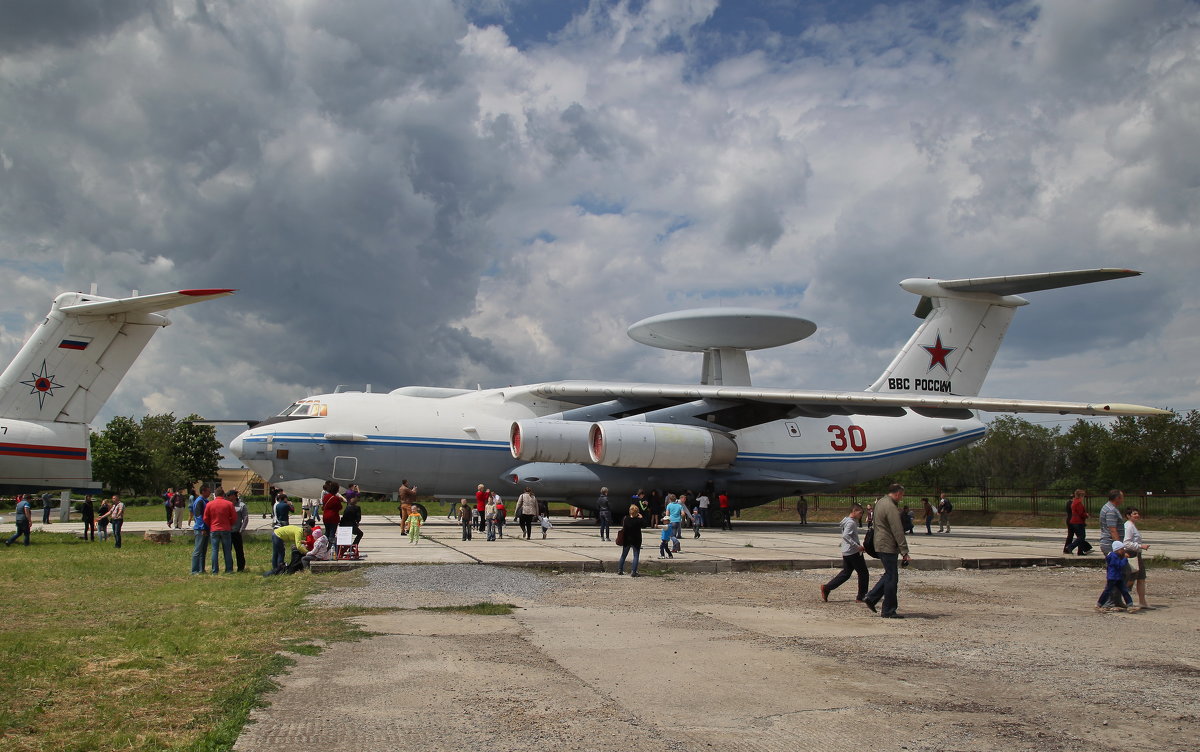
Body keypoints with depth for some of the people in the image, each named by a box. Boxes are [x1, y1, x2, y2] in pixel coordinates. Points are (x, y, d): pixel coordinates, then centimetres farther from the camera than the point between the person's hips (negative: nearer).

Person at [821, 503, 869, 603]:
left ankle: (827, 588, 6)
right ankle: (861, 596, 9)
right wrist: (857, 546, -28)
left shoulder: (847, 521, 15)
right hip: (854, 552, -10)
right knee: (863, 573, 3)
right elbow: (845, 535, -28)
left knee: (845, 573, 13)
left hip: (846, 552, 10)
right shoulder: (851, 522, -16)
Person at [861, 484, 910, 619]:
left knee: (889, 574, 19)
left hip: (879, 544, 10)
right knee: (892, 578, -3)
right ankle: (888, 611, 1)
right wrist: (905, 552, -21)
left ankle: (871, 598, 18)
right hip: (888, 546, -10)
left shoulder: (880, 502, 12)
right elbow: (898, 532, -22)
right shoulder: (891, 508, -20)